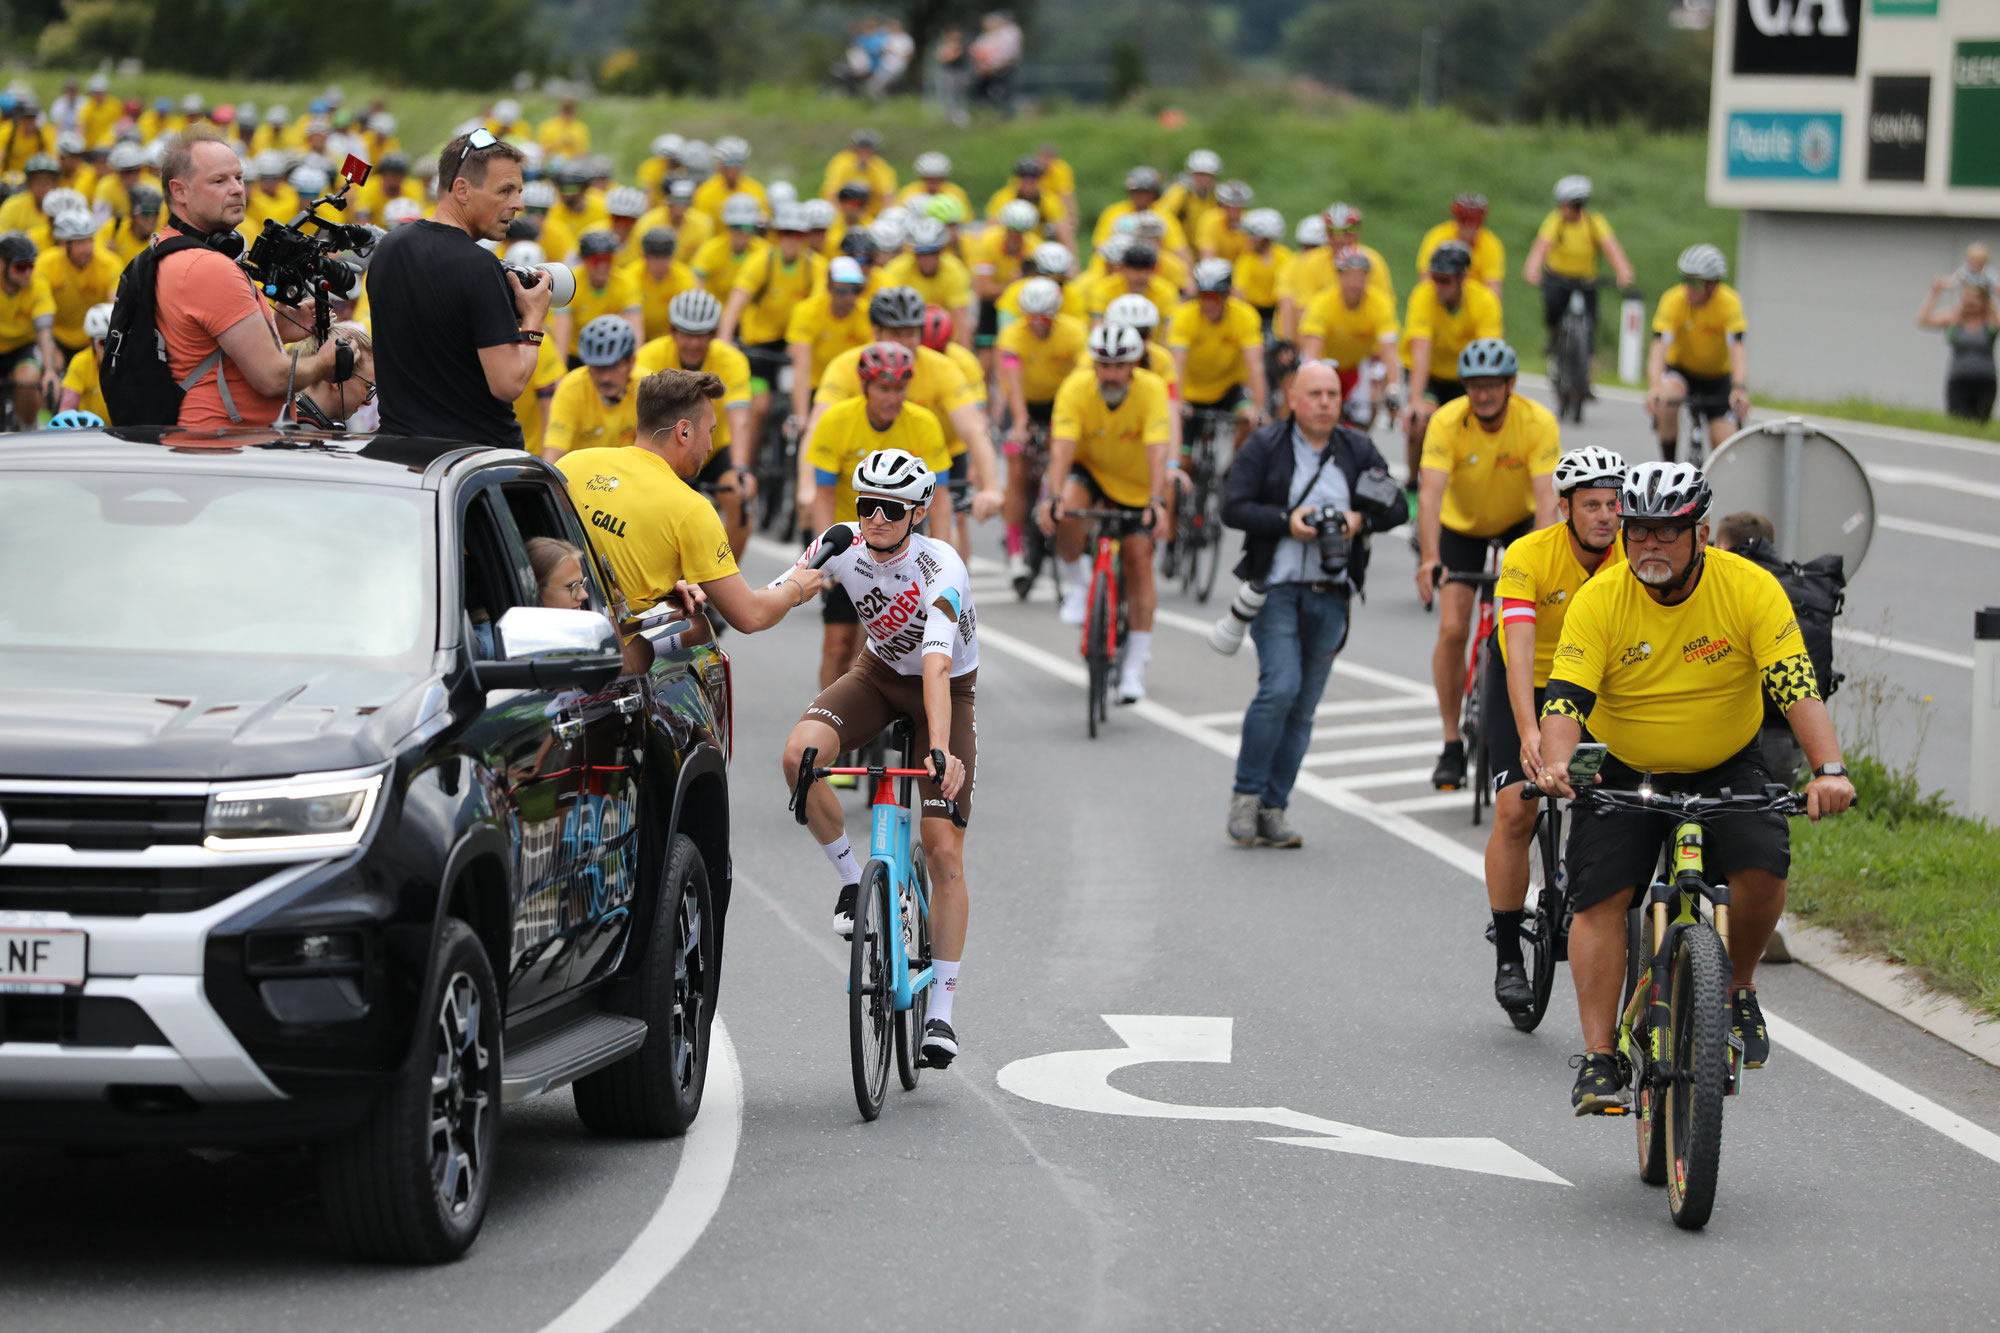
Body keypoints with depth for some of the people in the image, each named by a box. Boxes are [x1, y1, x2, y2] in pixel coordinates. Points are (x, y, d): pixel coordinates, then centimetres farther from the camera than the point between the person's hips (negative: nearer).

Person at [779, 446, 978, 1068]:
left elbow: (937, 664, -44)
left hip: (946, 690, -4)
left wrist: (940, 749, -56)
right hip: (880, 673, 4)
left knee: (944, 852, -10)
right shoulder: (842, 547, -17)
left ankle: (941, 1012, -2)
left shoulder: (940, 569, -32)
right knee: (800, 754, -28)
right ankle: (851, 878, -4)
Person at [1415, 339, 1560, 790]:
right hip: (1462, 527, 0)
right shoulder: (1447, 422, -28)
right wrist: (1429, 560, -51)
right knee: (1452, 629, -11)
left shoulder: (1538, 422, -28)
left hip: (1519, 522, 0)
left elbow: (1545, 497, -35)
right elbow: (1431, 493, -37)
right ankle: (1452, 745, -1)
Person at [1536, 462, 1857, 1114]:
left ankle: (1738, 989, 2)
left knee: (1762, 865, -24)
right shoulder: (1599, 600, -15)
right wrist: (1558, 766, -42)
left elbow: (1797, 687, -23)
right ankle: (1598, 1060, -11)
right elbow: (1565, 699, -22)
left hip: (1725, 771, 0)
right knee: (1599, 895, -15)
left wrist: (1829, 770, -38)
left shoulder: (1750, 589, -16)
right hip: (1622, 775, 0)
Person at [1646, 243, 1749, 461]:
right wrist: (1654, 388, -51)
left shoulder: (1729, 302, -23)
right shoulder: (1673, 300, -23)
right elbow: (1659, 347, -33)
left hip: (1718, 377, 1)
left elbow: (1737, 349, -33)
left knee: (1725, 442, -13)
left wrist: (1740, 389, -50)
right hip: (1680, 370, -1)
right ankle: (1669, 466, -16)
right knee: (1665, 401, -34)